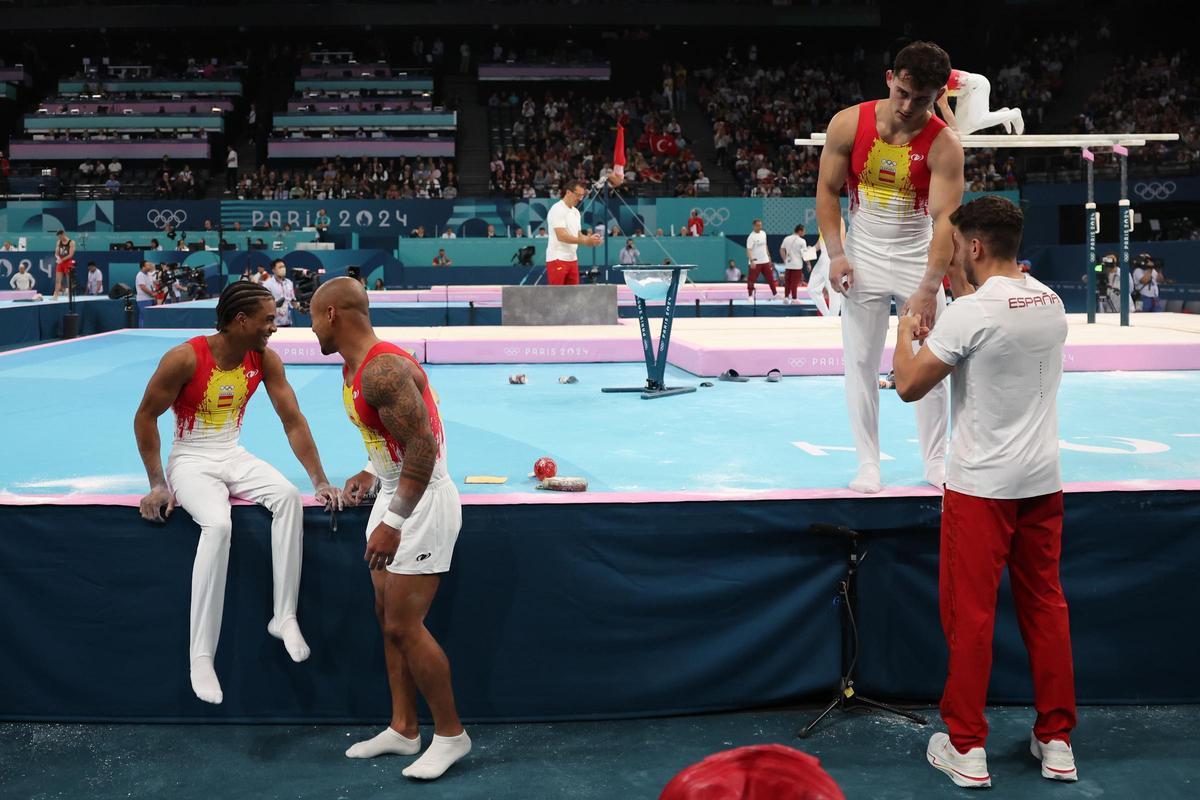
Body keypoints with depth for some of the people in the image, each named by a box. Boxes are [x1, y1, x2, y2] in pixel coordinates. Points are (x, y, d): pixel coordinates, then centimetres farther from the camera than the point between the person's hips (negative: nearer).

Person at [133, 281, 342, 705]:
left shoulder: (265, 359, -6)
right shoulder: (185, 358, -19)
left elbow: (292, 420, -2)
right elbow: (145, 418, -9)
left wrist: (319, 481, -7)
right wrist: (158, 485, -11)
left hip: (234, 457, 5)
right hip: (191, 460, -5)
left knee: (288, 497, -26)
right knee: (218, 524, -34)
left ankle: (284, 617, -17)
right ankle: (201, 655, -28)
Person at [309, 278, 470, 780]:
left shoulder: (384, 370, -24)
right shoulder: (354, 367, 9)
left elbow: (423, 445, -29)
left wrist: (393, 521, -28)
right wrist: (371, 474, 11)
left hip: (423, 501, -10)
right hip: (394, 496, 10)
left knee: (404, 626, -6)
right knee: (388, 618, 14)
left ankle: (451, 734, 9)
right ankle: (403, 729, 25)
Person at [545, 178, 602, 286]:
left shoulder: (576, 212, 15)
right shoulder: (557, 209, -12)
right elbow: (561, 236, -21)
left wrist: (590, 238, -5)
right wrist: (585, 241, -27)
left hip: (572, 259, 9)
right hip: (557, 259, -8)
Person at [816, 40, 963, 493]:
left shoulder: (944, 145, -18)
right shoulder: (848, 124, -12)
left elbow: (944, 219, -25)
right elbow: (827, 190, -3)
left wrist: (929, 288, -35)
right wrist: (836, 253, -14)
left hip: (918, 257, -1)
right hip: (863, 256, 1)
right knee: (861, 362, 3)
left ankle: (935, 461, 17)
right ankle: (868, 464, 13)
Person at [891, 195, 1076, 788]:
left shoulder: (970, 311, -17)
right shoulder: (1051, 303, 5)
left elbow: (909, 386, -12)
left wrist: (905, 335, 5)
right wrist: (940, 334, 25)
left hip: (981, 487, -6)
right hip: (1043, 482, 7)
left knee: (969, 613, 3)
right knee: (1046, 607, 13)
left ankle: (966, 749, 11)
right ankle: (1057, 742, 21)